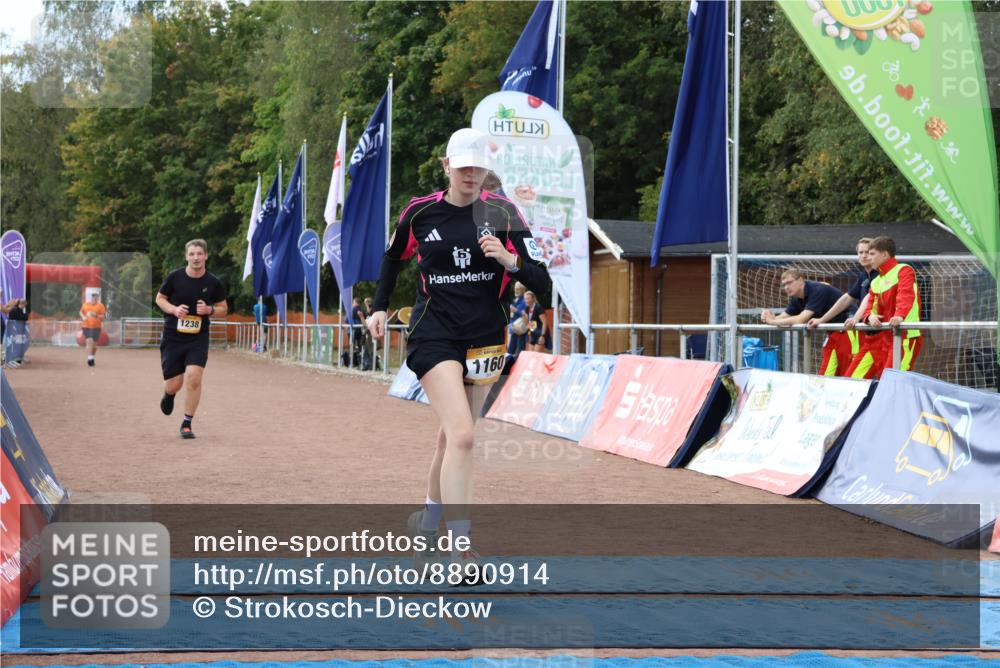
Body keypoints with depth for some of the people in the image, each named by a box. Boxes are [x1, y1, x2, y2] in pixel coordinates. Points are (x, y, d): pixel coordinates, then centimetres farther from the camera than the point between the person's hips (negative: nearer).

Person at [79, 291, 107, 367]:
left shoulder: (100, 306, -1)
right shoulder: (85, 305, 7)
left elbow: (103, 316, -6)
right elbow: (81, 312, 24)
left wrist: (96, 316, -23)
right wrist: (83, 317, 3)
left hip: (96, 327, 0)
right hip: (86, 326, 0)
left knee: (94, 344, 5)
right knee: (89, 341, -18)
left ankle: (93, 357, 29)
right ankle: (89, 358, -21)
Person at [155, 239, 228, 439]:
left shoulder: (213, 283, -3)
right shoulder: (175, 277, -6)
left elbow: (223, 309, 8)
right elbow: (159, 298, 7)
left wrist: (209, 310, -14)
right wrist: (174, 309, -13)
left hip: (198, 339, 0)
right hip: (172, 337, 0)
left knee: (194, 378, -18)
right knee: (174, 384, 3)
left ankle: (187, 424, -1)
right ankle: (169, 394, 43)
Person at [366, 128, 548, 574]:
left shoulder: (502, 213, -2)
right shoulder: (419, 213, -2)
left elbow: (541, 280, -7)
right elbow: (393, 258, 19)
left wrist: (510, 260, -24)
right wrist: (380, 307, 13)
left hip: (484, 337, 3)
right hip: (434, 335, -3)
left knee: (452, 436, 14)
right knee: (462, 435, -20)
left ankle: (428, 521, 38)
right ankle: (461, 550, -20)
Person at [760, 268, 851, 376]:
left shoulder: (817, 291, -22)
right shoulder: (796, 298, 5)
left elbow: (800, 320, -28)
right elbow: (783, 318, 7)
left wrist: (772, 321, -20)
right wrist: (771, 318, -16)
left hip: (848, 330, -9)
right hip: (833, 334, 9)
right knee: (825, 375, 5)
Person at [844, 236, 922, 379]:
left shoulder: (903, 270, -3)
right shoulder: (875, 282, 21)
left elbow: (906, 295, -21)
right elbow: (870, 306, 11)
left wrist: (899, 315, -41)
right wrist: (870, 317, -14)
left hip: (904, 335, -8)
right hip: (881, 336, 8)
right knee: (854, 377, 5)